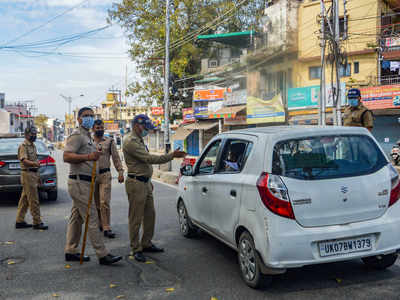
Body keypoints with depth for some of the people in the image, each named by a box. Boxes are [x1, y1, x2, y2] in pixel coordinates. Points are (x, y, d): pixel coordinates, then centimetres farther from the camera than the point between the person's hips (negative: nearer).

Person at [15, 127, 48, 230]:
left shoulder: (33, 146, 18)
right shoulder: (23, 146, -10)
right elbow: (24, 160, -22)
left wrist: (38, 176, 22)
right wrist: (34, 163, -41)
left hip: (33, 174, 9)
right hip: (27, 174, -9)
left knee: (24, 199, 12)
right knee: (33, 200, -7)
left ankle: (20, 221, 18)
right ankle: (37, 222, -3)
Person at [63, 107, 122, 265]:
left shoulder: (87, 136, 22)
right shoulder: (77, 135, -10)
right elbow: (66, 156, -23)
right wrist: (88, 157, -33)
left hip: (83, 183, 10)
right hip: (79, 182, -10)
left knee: (76, 218, 13)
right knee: (92, 218, -10)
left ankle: (71, 251, 20)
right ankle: (102, 255, -7)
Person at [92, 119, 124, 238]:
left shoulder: (109, 141, 5)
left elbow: (116, 157, 4)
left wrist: (120, 171, -4)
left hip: (105, 175, -2)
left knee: (104, 202, -8)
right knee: (95, 203, 10)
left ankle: (106, 228, -4)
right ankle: (99, 223, 26)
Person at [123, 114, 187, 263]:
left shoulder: (139, 140, 18)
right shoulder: (130, 141, -16)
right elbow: (150, 159, -23)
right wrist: (172, 155, -22)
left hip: (146, 182, 10)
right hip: (136, 183, -10)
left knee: (150, 214, 14)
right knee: (136, 218, -2)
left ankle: (146, 244, 26)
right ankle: (136, 249, 6)